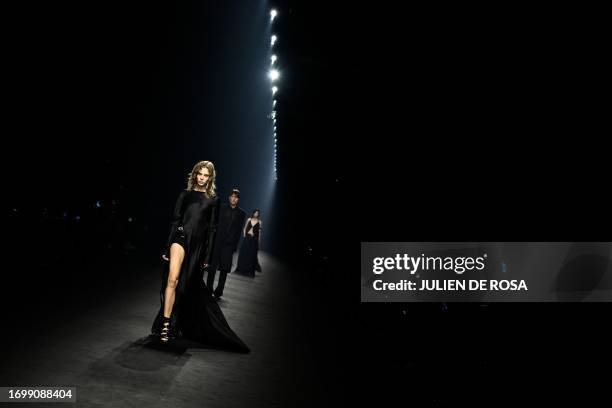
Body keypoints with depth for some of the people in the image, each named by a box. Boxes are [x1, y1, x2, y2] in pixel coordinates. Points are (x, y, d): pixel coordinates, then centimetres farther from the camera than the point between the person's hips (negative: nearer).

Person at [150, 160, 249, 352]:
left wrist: (207, 256, 2)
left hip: (198, 244, 1)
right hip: (181, 237, -1)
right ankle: (166, 324, -10)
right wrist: (167, 247, 0)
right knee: (172, 279, -16)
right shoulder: (185, 194, 9)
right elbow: (175, 220, 6)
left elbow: (211, 228, 6)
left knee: (189, 286, 7)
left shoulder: (213, 200, 9)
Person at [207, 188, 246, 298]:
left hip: (229, 245, 0)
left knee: (224, 269, 3)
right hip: (217, 242, 0)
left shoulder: (241, 213, 5)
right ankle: (209, 288, 13)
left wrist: (234, 245, -1)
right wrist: (212, 240, -3)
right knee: (212, 266, 2)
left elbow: (238, 231, 3)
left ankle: (219, 290, 12)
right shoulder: (222, 208, 6)